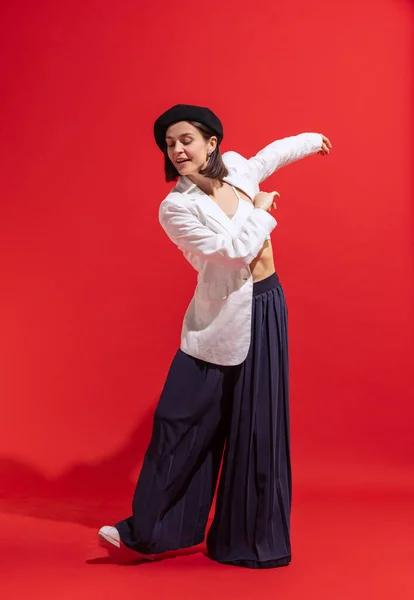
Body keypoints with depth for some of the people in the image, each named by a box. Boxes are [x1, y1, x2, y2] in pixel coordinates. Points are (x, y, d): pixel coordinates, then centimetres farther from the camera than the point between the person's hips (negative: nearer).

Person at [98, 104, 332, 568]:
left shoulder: (236, 168, 3)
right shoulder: (176, 208, -12)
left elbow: (271, 155, 27)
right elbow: (234, 250, -21)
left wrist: (312, 139, 42)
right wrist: (260, 210, -7)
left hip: (265, 309, 4)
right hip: (220, 320, -3)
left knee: (258, 424, 7)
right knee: (182, 419, -2)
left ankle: (254, 538, 21)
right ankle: (151, 530, 14)